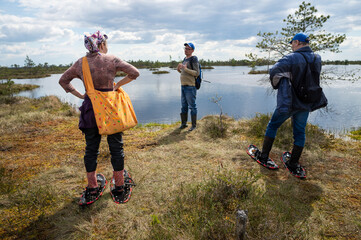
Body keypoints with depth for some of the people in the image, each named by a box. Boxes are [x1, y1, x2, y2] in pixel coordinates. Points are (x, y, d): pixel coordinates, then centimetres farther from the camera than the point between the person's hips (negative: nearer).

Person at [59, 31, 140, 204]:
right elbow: (134, 73, -8)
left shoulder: (80, 63, 6)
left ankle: (92, 190, 22)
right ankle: (119, 188, 18)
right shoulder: (111, 60, -6)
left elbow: (63, 81, 15)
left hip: (90, 109, 3)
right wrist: (117, 85, -2)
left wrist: (80, 95, 11)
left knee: (91, 149, 12)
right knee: (116, 149, 8)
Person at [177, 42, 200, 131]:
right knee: (184, 106, 12)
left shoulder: (194, 59, -7)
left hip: (190, 86, -8)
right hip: (183, 86, 8)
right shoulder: (185, 59, 17)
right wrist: (179, 69, 3)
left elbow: (196, 73, -15)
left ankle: (194, 125, 7)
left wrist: (185, 69, -24)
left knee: (192, 106, -2)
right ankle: (184, 123, 22)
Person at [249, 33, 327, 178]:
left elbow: (274, 71, -28)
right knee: (300, 132, 12)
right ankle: (294, 166, 17)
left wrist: (277, 85, -9)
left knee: (272, 126, 10)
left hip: (288, 101, -5)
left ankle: (263, 157, 16)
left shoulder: (292, 58, -17)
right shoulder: (317, 58, 4)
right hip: (306, 103, 6)